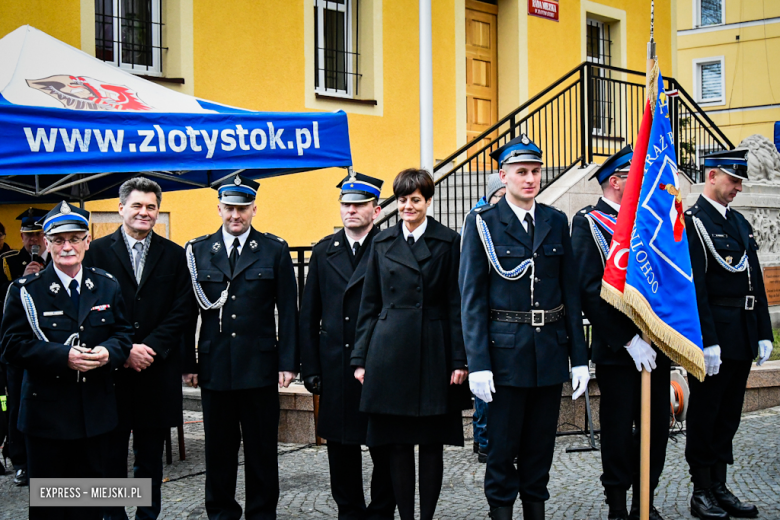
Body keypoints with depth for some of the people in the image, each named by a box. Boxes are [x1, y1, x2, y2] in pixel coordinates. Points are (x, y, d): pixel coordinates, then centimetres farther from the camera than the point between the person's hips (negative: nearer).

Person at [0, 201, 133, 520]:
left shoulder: (107, 286, 8)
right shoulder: (26, 291, -5)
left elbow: (123, 334, 9)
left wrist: (108, 352, -15)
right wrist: (63, 357, -24)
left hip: (95, 409, 3)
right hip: (46, 412, -3)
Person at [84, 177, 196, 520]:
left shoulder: (174, 255, 8)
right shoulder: (97, 252, 3)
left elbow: (181, 311, 1)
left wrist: (151, 348, -10)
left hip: (157, 372, 1)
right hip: (112, 370, -1)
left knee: (151, 456, 8)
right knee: (111, 453, 5)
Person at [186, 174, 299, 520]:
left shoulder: (275, 250, 4)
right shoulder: (198, 251, 7)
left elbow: (288, 311, 2)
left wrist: (288, 362, -4)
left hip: (260, 366, -1)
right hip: (214, 367, 1)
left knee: (261, 448, 5)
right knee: (219, 448, 9)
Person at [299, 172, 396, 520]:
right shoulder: (324, 252, 10)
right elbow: (308, 316, 11)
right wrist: (310, 368, 5)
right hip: (336, 369, 4)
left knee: (384, 446, 3)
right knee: (340, 447, 10)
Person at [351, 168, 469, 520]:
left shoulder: (447, 242, 3)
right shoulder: (382, 243, 10)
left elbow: (456, 305, 0)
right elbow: (369, 305, 11)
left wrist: (459, 359, -6)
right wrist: (361, 358, 5)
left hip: (433, 352, -2)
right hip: (390, 354, 2)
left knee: (432, 443, 3)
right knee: (398, 444, 4)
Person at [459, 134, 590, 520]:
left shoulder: (556, 222, 8)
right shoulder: (482, 223, -3)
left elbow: (570, 292, 8)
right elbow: (472, 297, -6)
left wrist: (579, 357, 3)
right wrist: (477, 363, -13)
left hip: (551, 350, 4)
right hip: (506, 351, -3)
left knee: (541, 444, 11)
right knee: (502, 446, 3)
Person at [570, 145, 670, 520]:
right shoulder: (589, 222, -6)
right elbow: (590, 290, -14)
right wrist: (628, 340, -18)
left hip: (656, 345, 6)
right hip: (617, 348, -6)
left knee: (656, 425, 9)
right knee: (619, 428, 4)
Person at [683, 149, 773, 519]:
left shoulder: (740, 222, 16)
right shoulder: (692, 223, -10)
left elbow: (756, 281, 16)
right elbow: (695, 289, -16)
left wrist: (763, 333, 11)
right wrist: (708, 342, -20)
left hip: (742, 337, 8)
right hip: (713, 334, -8)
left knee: (729, 413, 13)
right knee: (705, 414, 2)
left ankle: (720, 487, 22)